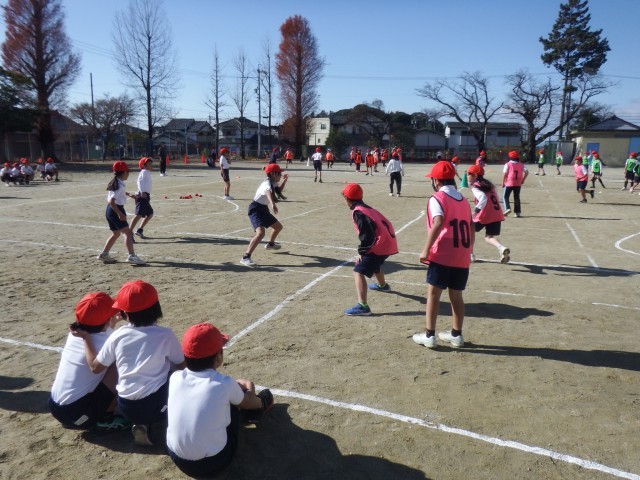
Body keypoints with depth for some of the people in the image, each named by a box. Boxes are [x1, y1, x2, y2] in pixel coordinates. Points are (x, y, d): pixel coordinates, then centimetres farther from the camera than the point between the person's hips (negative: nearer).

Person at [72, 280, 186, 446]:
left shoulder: (117, 336, -3)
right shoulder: (165, 334, -9)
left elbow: (95, 367, 8)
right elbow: (181, 365, 3)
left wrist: (86, 338, 17)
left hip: (126, 407, 2)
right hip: (156, 405, -2)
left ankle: (142, 425, 8)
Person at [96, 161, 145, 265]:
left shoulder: (115, 182, 12)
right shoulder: (120, 185, -18)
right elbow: (111, 201, -27)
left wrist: (129, 194, 39)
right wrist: (120, 214, -31)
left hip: (110, 210, 10)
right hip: (115, 210, -10)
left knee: (116, 233, 20)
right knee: (127, 232, -13)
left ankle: (104, 254, 24)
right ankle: (132, 256, -21)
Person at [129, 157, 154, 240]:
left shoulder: (147, 173, 23)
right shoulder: (144, 172, -5)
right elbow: (140, 181, -20)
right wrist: (142, 192, -31)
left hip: (145, 196, 10)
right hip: (142, 196, -10)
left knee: (150, 214, 18)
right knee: (139, 215, -17)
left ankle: (139, 230, 23)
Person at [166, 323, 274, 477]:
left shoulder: (175, 377, -8)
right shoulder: (225, 384, -18)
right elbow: (248, 403, 6)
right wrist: (250, 387, 28)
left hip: (177, 459, 4)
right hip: (213, 463, -4)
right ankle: (261, 406, 42)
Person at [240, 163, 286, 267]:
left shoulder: (272, 183, 7)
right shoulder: (267, 184, -23)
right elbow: (268, 192, -49)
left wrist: (284, 181, 17)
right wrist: (272, 204, -68)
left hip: (263, 209, 10)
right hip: (256, 209, -10)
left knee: (279, 227, 25)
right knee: (261, 232, -31)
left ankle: (270, 244, 53)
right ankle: (246, 257, -33)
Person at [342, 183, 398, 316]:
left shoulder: (358, 212, -11)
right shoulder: (367, 208, 18)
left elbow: (367, 235, -19)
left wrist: (362, 252, -10)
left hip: (380, 245, -10)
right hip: (389, 243, 10)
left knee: (358, 271, -13)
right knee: (373, 263, 37)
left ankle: (362, 306, -24)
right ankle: (382, 285, 64)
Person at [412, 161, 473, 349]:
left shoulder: (437, 198, -6)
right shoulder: (463, 200, 16)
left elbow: (438, 223, -22)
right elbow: (471, 230, 16)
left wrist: (426, 249, -18)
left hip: (443, 254, -7)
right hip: (461, 257, 7)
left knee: (433, 292, 2)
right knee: (456, 295, 14)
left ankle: (429, 335, 6)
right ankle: (456, 335, 23)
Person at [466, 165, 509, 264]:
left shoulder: (475, 186, -7)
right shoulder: (488, 184, 17)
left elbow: (483, 199, -23)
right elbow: (494, 199, 19)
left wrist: (476, 210, -26)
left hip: (484, 215, -6)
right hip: (497, 215, 7)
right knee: (488, 237, 16)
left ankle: (470, 255, 20)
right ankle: (501, 248, -14)